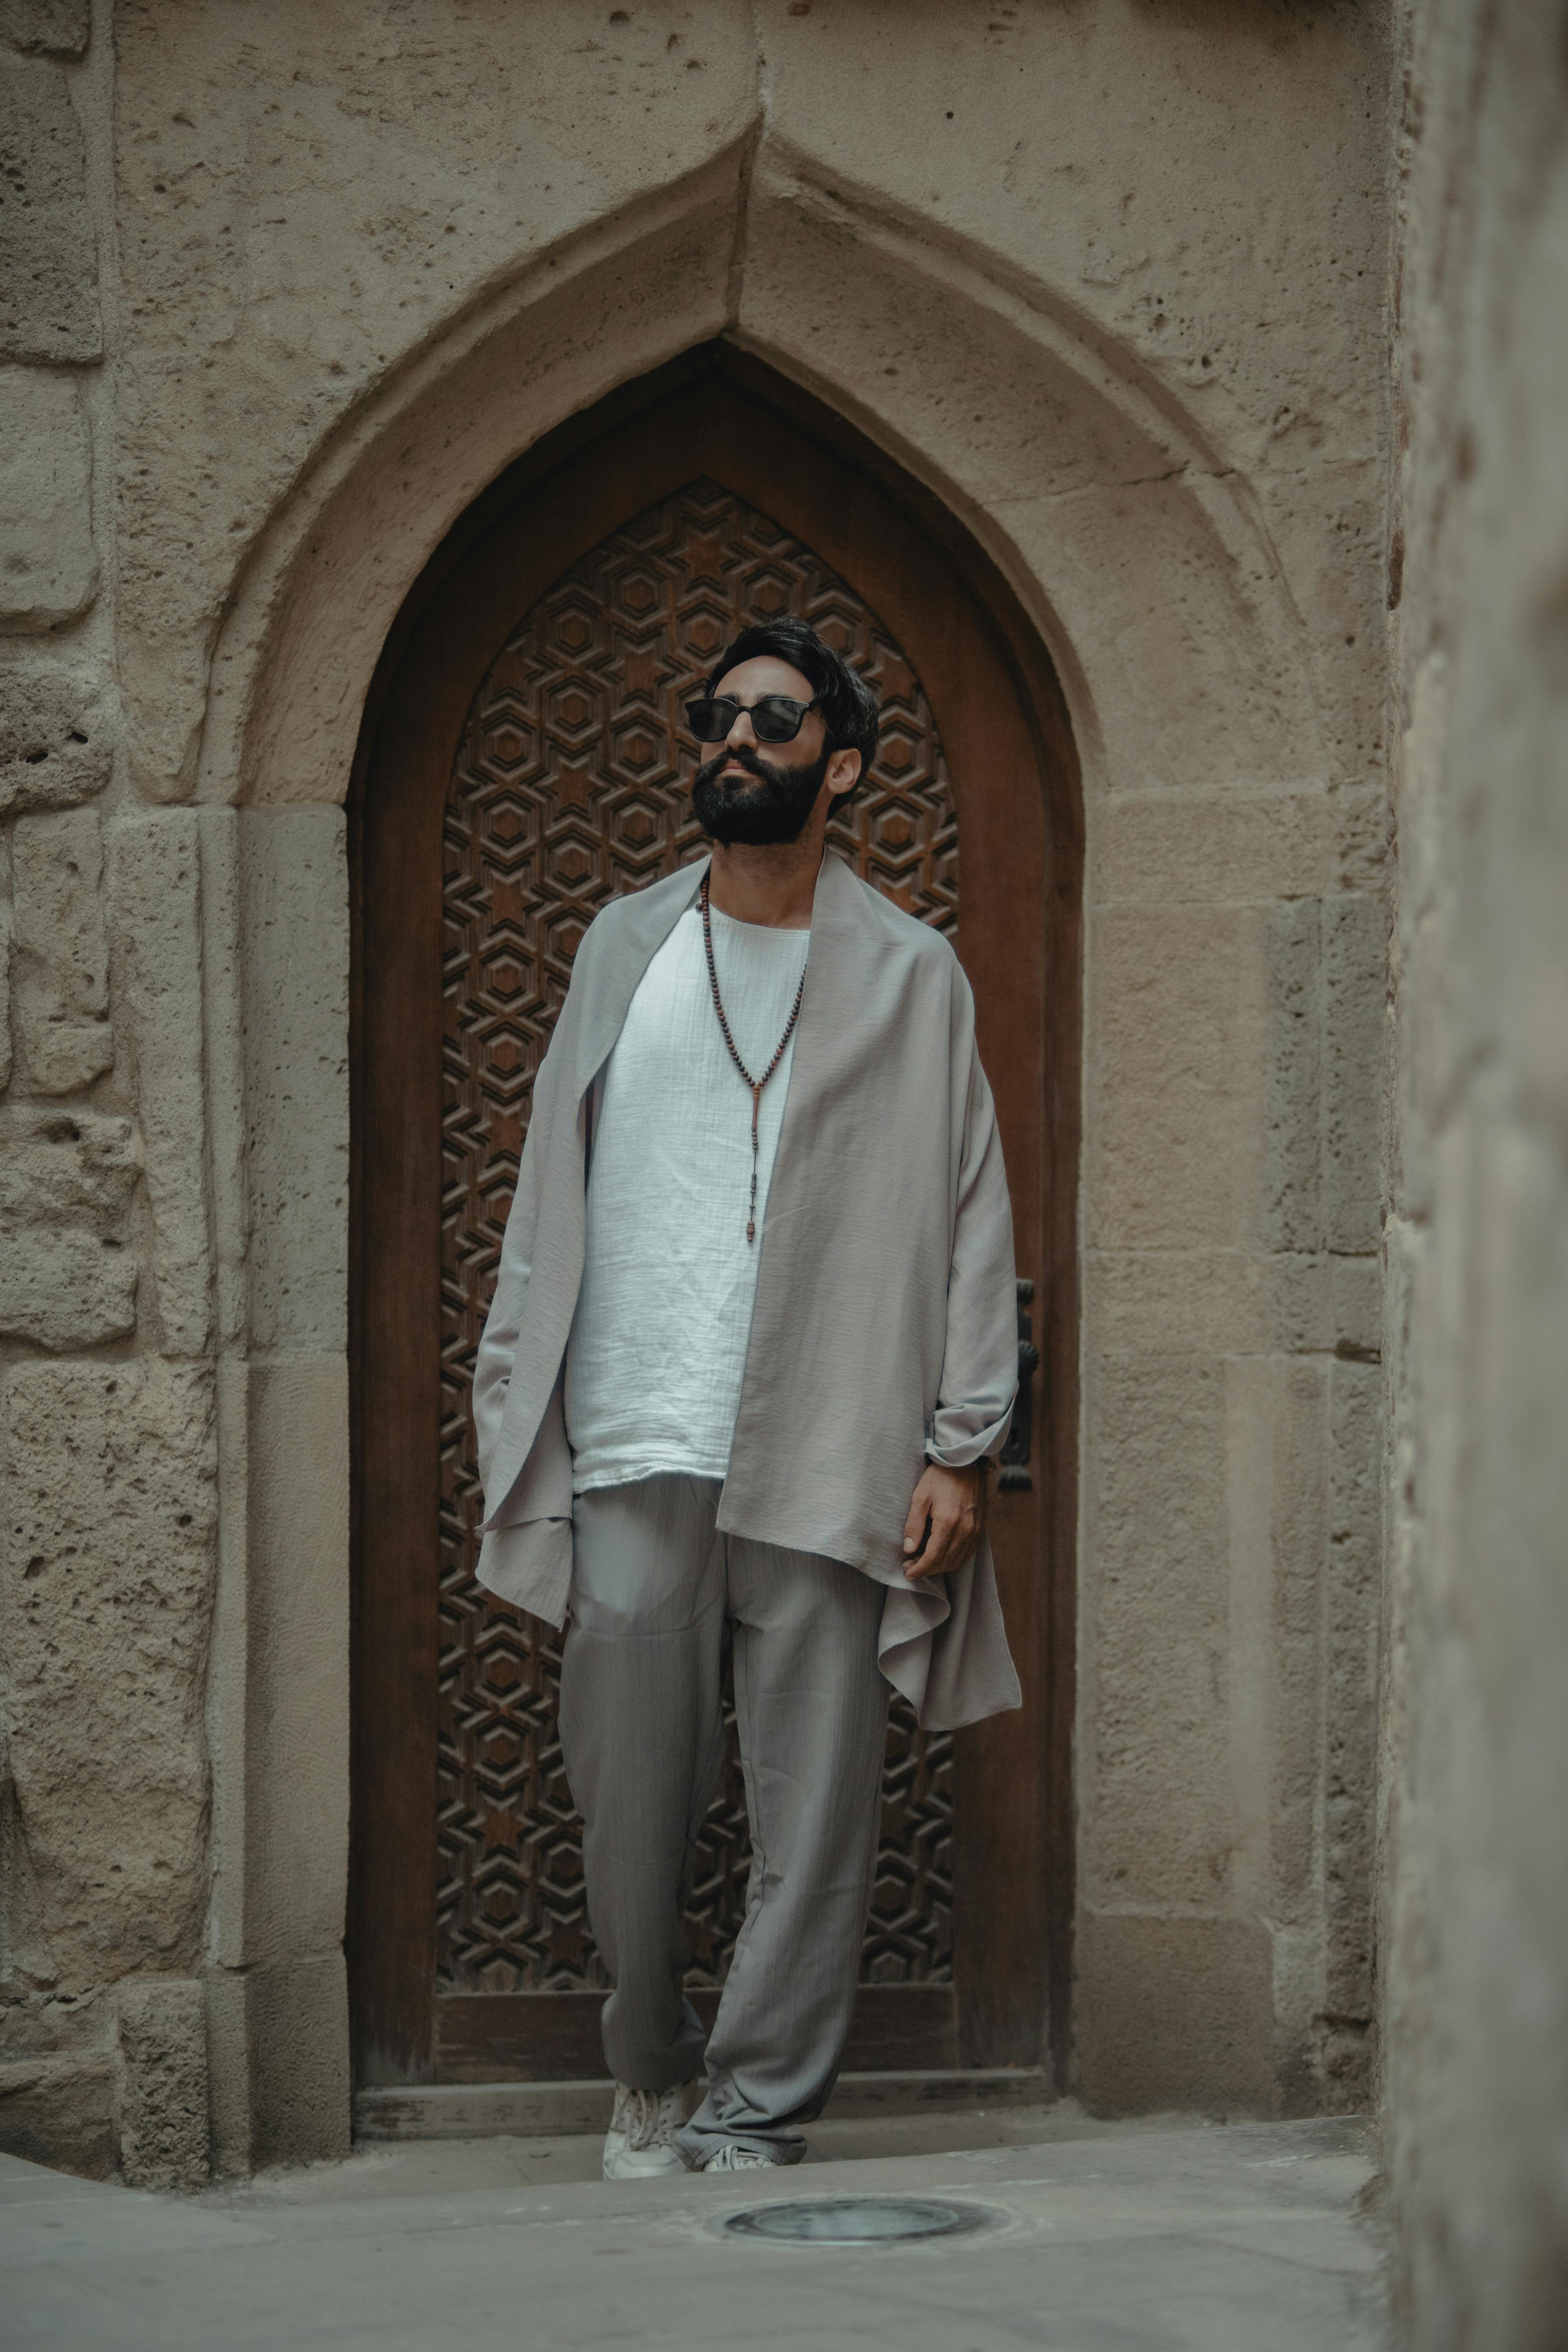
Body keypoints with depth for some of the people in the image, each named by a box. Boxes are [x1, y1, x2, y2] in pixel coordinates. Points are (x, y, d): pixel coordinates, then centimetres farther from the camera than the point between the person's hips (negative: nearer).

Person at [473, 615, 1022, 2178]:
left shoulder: (909, 977, 8)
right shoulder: (623, 947, 15)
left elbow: (970, 1225, 5)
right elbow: (551, 1194, 14)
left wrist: (962, 1446, -3)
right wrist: (514, 1403, 6)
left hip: (830, 1460, -2)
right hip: (634, 1448, 2)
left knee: (813, 1811, -4)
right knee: (631, 1796, 2)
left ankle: (754, 2111, 3)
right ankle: (649, 2078, 21)